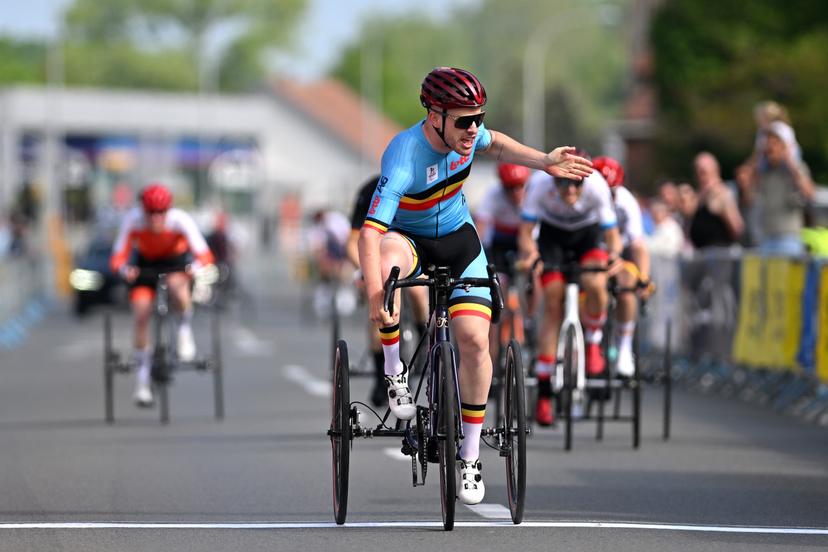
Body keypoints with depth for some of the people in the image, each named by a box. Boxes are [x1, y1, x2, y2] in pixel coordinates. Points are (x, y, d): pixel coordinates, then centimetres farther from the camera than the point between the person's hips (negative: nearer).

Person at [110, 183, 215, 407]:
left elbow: (204, 255, -37)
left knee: (177, 286, -36)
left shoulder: (180, 220, -32)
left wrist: (196, 267, -59)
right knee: (141, 316, -11)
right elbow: (118, 257, -29)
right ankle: (142, 376, 2)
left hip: (176, 258, -1)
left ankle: (184, 328, -6)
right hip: (145, 261, 1)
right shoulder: (133, 220, -29)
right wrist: (124, 269, -51)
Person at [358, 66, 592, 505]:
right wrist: (374, 296, -55)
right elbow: (370, 232, -43)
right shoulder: (404, 158, -34)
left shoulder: (466, 134, -15)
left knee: (474, 339, -14)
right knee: (386, 262, -41)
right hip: (406, 238, -4)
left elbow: (495, 144, 13)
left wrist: (544, 162, 0)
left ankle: (470, 454, 2)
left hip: (457, 239, 4)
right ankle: (394, 371, -21)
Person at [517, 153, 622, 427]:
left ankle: (593, 343, 0)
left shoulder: (597, 186, -33)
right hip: (552, 233, 0)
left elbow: (611, 233, -24)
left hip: (588, 232, 0)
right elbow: (525, 232, -26)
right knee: (553, 306, -6)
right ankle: (543, 392, 1)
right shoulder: (540, 183, -33)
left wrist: (615, 253, -45)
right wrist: (528, 250, -47)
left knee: (594, 284, -30)